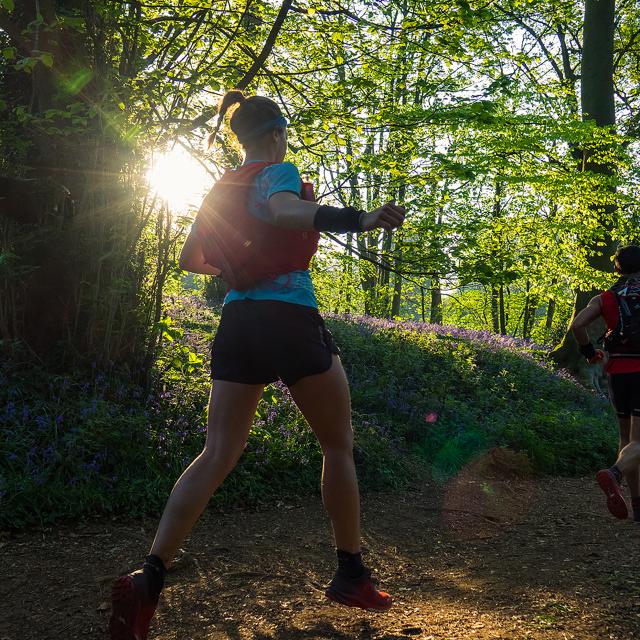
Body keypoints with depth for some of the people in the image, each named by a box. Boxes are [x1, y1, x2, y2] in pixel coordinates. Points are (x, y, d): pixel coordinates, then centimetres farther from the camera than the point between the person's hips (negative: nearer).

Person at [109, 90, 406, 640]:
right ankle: (351, 574, 18)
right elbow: (286, 211, -28)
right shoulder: (278, 172, -4)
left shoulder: (220, 190, 17)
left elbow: (190, 258, 23)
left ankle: (148, 579, -9)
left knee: (218, 454, 4)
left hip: (236, 321, 6)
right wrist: (360, 220, -38)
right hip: (291, 320, -6)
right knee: (338, 446, 10)